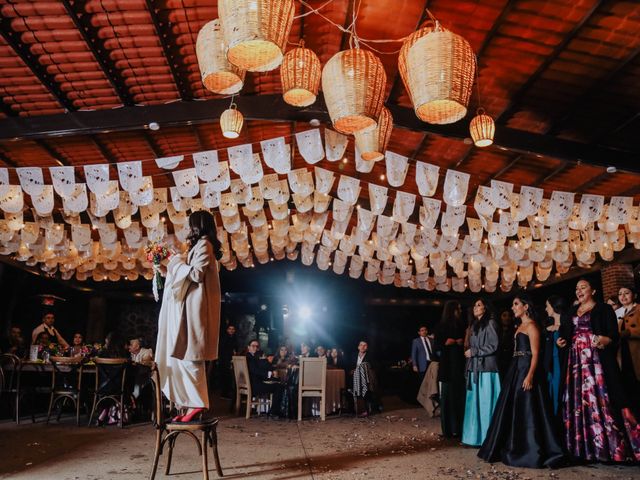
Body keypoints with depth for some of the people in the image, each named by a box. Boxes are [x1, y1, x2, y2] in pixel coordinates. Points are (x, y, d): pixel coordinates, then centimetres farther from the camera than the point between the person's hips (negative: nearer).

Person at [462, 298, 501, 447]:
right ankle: (476, 436, 14)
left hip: (486, 369, -7)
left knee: (486, 403, -3)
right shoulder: (473, 325, 18)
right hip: (474, 369, 7)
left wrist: (473, 351, -9)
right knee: (475, 403, 8)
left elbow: (493, 346, -11)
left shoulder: (490, 323, -4)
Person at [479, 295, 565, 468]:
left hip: (526, 370, -10)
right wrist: (515, 371, 14)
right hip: (516, 369, 10)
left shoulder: (531, 325, -10)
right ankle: (514, 448, 23)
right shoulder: (520, 326, 17)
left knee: (526, 410, -5)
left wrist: (530, 375, -27)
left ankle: (531, 452, 4)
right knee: (513, 409, 13)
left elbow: (535, 353, -17)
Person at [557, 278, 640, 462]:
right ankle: (587, 448, 8)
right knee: (580, 400, 3)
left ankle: (609, 448, -4)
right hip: (577, 361, 5)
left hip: (597, 359, -5)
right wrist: (563, 341, -1)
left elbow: (614, 334, -6)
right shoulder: (573, 313, 19)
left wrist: (605, 340, -25)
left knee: (600, 398, -10)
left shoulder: (604, 309, 3)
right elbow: (567, 334, 19)